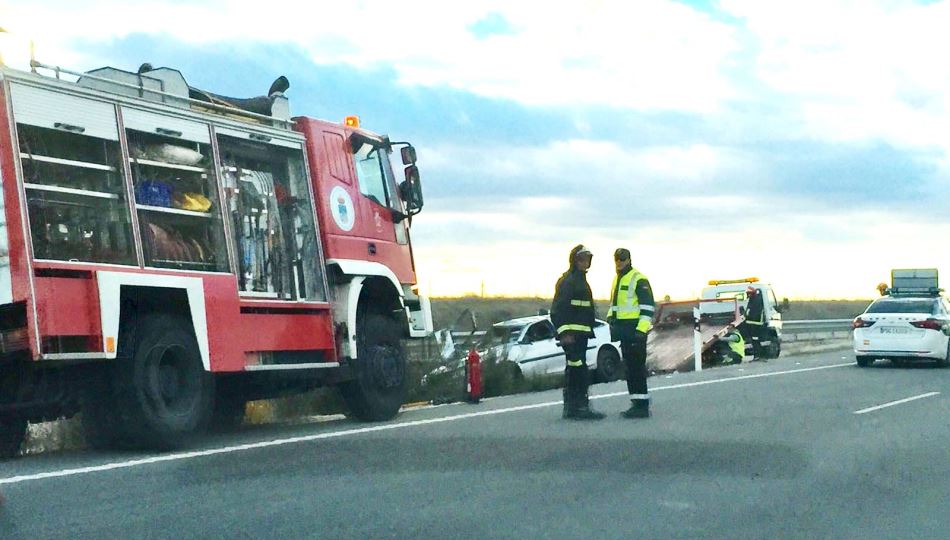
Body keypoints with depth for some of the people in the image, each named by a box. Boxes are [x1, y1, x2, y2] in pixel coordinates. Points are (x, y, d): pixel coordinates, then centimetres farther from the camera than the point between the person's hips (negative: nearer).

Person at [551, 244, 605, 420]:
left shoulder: (581, 280, 21)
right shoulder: (568, 280, -10)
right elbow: (558, 308, -18)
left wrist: (589, 331, 26)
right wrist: (565, 332, -25)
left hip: (581, 333, 11)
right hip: (571, 333, -11)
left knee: (573, 371, 12)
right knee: (580, 370, -14)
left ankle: (570, 408, 16)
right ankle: (581, 407, -15)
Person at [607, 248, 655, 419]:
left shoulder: (639, 280, -10)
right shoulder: (617, 280, 19)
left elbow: (647, 306, -15)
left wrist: (641, 329, -21)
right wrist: (611, 316, 15)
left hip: (635, 330, -9)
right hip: (623, 331, 9)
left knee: (637, 367, -11)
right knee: (629, 367, 11)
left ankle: (642, 406, -10)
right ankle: (637, 403, 18)